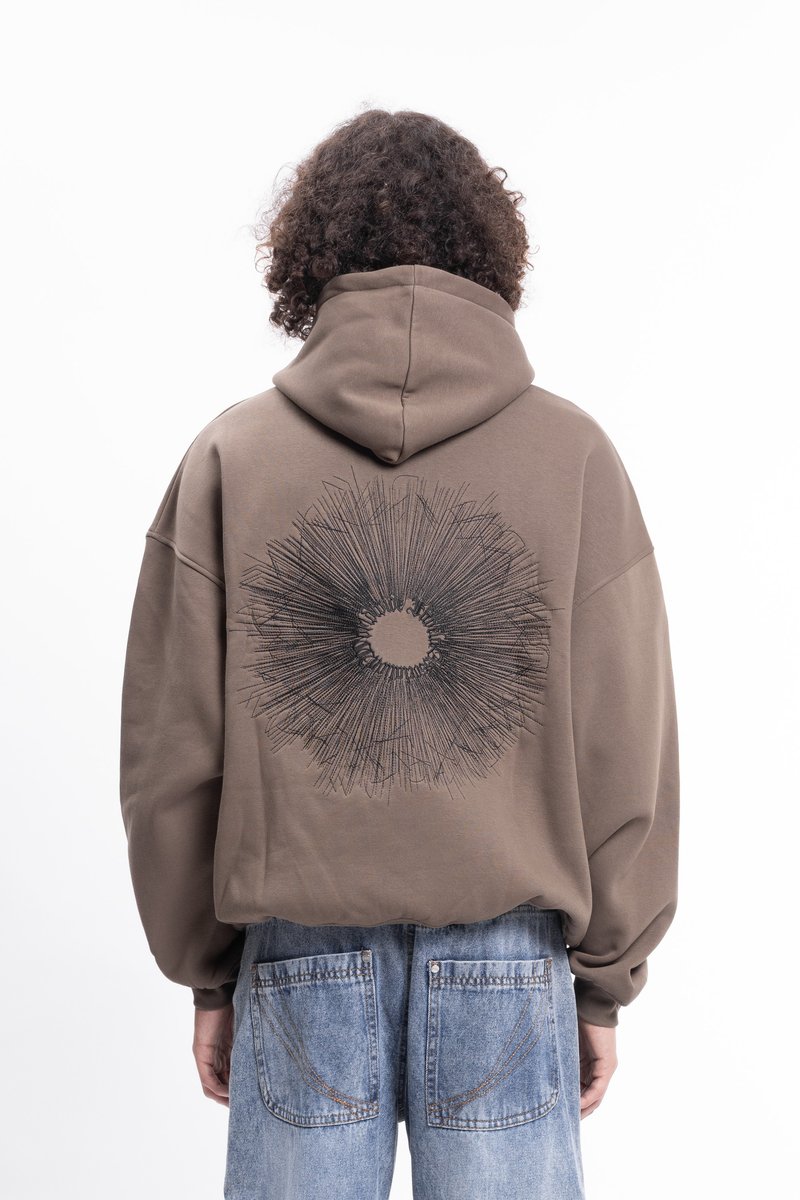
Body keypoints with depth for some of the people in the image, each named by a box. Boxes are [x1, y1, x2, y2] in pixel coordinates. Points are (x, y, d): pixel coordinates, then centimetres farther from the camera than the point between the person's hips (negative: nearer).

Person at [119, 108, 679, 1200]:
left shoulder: (229, 456, -3)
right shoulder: (575, 455, -4)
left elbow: (170, 753, -1)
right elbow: (625, 754, -3)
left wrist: (206, 974, 11)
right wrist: (607, 980, 9)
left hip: (297, 960, 1)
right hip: (510, 965, 0)